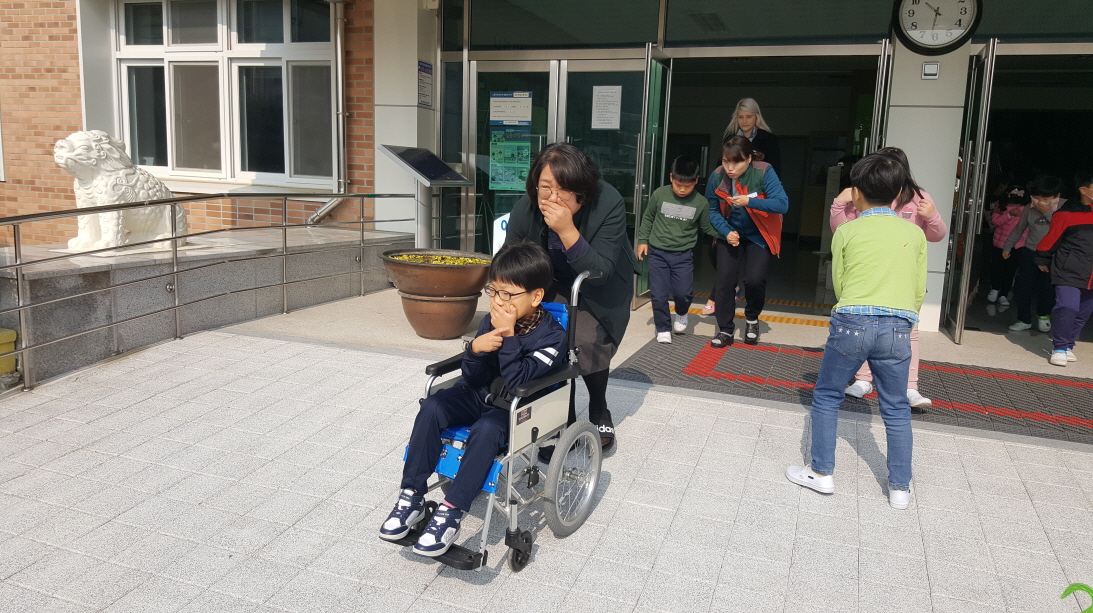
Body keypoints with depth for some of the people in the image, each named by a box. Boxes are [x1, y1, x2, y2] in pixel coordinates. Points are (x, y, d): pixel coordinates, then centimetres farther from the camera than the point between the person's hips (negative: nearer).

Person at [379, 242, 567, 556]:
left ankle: (451, 513, -25)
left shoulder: (553, 336, -17)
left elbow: (518, 383, -27)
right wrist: (476, 348, -22)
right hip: (482, 395, 5)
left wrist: (508, 336, -28)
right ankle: (412, 496, -13)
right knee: (431, 407, -19)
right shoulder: (492, 321, -3)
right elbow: (472, 380, -2)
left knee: (486, 429, -34)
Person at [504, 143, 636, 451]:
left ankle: (599, 414, 7)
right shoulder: (524, 210, -22)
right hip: (553, 286, 3)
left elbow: (598, 273, -35)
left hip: (600, 291, -3)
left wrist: (567, 230, -47)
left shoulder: (608, 204, -32)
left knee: (588, 344, -22)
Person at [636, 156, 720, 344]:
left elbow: (708, 227, 5)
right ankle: (663, 329, 19)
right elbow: (647, 218, 7)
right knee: (659, 295, -1)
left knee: (683, 292, -6)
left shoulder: (701, 203, -6)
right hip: (657, 253, 0)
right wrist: (643, 240, 5)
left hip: (683, 255, 0)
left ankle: (681, 314, 29)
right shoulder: (659, 194, -6)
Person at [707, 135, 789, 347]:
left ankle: (752, 319, 16)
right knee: (725, 281, -3)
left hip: (759, 236, -2)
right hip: (730, 235, 3)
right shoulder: (717, 176, -14)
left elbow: (782, 203, -28)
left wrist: (749, 202, -39)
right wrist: (726, 232, -20)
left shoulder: (764, 172, -23)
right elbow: (713, 210, -5)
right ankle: (725, 330, 13)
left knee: (754, 280, -15)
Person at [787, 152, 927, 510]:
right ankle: (900, 487, 20)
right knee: (896, 409, 13)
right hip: (898, 328, 2)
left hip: (852, 323, -2)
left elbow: (839, 285, 8)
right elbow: (920, 290, 12)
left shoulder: (847, 231, 4)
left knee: (826, 397, 14)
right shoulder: (915, 233, 9)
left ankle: (821, 473, 19)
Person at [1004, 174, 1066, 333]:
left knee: (1047, 290, -6)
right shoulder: (1030, 208, 1)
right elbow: (1019, 229, 16)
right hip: (1030, 253, 3)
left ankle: (1043, 315, 25)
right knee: (1021, 288, 1)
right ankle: (1024, 319, 21)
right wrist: (1007, 247, 21)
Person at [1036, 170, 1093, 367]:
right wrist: (1042, 260, 10)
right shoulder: (1067, 213, -8)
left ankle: (1068, 346, 22)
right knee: (1067, 307, -16)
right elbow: (1051, 238, 2)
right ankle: (1059, 348, -4)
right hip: (1069, 271, -5)